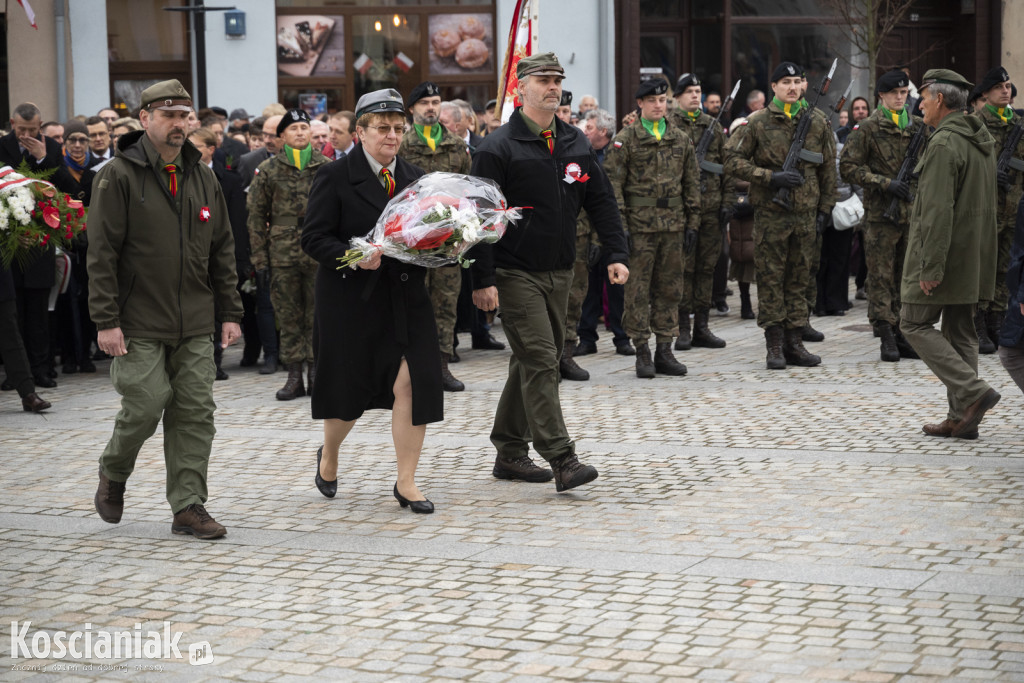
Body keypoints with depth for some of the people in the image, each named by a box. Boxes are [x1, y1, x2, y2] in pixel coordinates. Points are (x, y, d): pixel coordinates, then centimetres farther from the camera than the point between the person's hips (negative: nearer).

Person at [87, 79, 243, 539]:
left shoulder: (202, 177, 11)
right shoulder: (119, 176, -6)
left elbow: (222, 250, 15)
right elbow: (102, 253, -8)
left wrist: (230, 312, 10)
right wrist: (106, 320, -13)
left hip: (194, 326, 5)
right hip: (138, 324, -5)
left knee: (195, 414, 1)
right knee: (146, 405, -7)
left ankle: (188, 507, 8)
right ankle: (112, 475, 21)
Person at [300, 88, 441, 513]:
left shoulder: (415, 178, 11)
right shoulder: (335, 178, -5)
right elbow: (314, 239, -9)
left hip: (406, 298, 4)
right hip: (352, 299, -4)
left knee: (411, 383, -7)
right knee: (349, 387, 6)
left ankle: (406, 482, 4)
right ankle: (329, 455, 38)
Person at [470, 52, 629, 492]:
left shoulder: (576, 145, 10)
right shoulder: (498, 148, -9)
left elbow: (601, 202, 13)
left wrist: (617, 254, 2)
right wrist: (483, 279, -17)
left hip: (559, 273, 7)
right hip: (515, 273, -7)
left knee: (533, 361, 12)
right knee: (539, 360, -12)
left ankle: (510, 454, 23)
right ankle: (561, 460, -14)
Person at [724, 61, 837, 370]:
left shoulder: (817, 122, 7)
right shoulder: (756, 123, -3)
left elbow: (828, 168, 13)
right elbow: (733, 161, -5)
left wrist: (825, 208, 9)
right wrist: (771, 177, -14)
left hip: (806, 214, 3)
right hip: (770, 213, -3)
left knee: (800, 279, 8)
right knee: (770, 280, 0)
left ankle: (794, 342, 15)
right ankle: (774, 345, 5)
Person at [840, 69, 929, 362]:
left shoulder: (919, 127, 12)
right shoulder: (867, 128, -3)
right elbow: (848, 167, -7)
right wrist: (885, 183, -14)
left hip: (914, 213, 5)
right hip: (880, 213, -5)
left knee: (908, 276, 8)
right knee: (882, 277, -2)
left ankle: (904, 335, 15)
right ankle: (887, 338, 1)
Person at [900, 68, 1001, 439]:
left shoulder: (944, 144, -18)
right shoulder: (982, 140, 13)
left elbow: (938, 211, -24)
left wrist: (930, 267, -23)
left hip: (944, 254, -9)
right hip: (973, 255, 9)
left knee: (916, 323, 0)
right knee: (959, 331, 11)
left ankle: (973, 392, -10)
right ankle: (962, 416, 12)